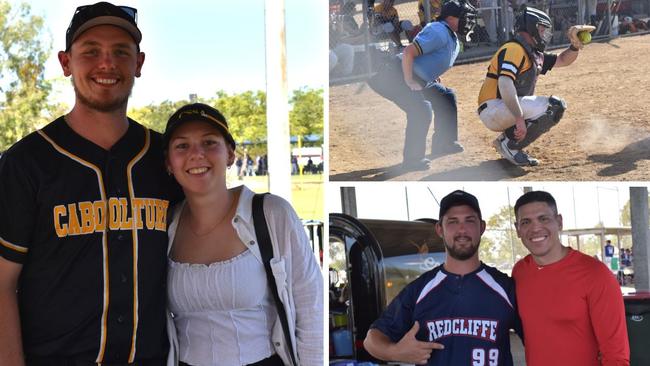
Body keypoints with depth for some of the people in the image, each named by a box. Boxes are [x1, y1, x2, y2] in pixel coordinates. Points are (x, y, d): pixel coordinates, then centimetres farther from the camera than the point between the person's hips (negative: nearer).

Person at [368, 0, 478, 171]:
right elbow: (408, 52, -27)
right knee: (421, 110, -24)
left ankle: (443, 144, 24)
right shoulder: (439, 32, -20)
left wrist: (434, 80, 18)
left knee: (446, 96, 15)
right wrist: (409, 82, -23)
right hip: (396, 75, -11)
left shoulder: (455, 40, 12)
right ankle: (412, 160, -14)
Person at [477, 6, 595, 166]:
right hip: (494, 109, -10)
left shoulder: (535, 55, 17)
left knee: (557, 105, 14)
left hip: (508, 109, 10)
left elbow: (562, 60, 28)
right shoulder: (514, 49, -14)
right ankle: (510, 145, -11)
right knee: (554, 106, -17)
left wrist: (575, 45, 7)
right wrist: (519, 118, -32)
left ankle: (507, 138, 7)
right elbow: (504, 84, -27)